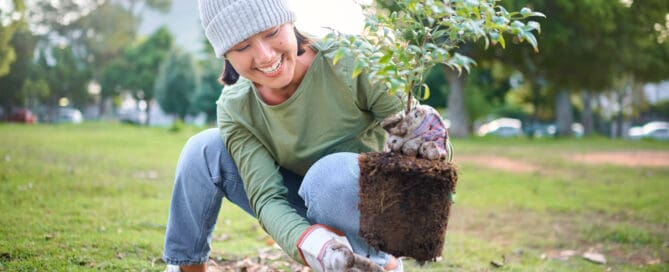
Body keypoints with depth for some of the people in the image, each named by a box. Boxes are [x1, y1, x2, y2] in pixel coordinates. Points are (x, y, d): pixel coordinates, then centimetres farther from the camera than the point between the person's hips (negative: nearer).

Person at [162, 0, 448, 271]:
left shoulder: (350, 63, -25)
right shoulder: (234, 109, -16)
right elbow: (267, 197, -25)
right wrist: (309, 242, -46)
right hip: (305, 220, 3)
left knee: (333, 172, -36)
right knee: (204, 149, -14)